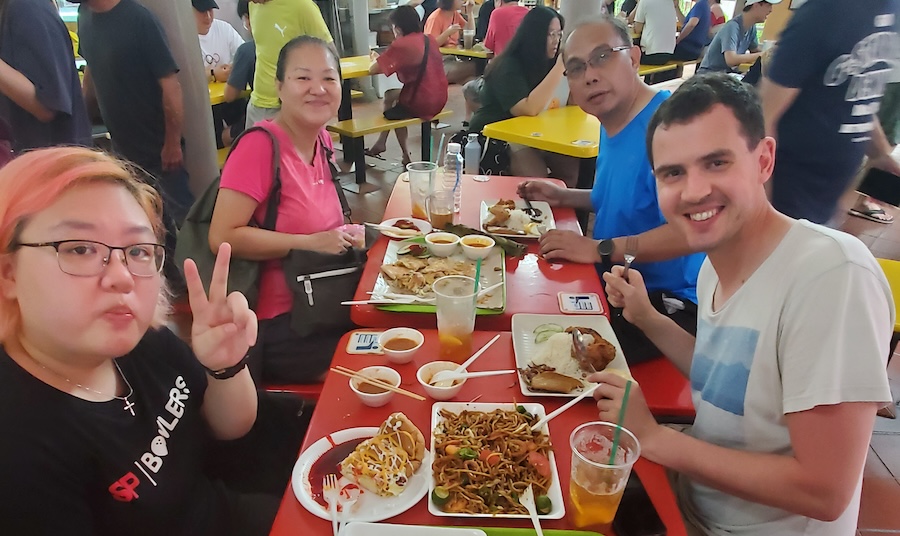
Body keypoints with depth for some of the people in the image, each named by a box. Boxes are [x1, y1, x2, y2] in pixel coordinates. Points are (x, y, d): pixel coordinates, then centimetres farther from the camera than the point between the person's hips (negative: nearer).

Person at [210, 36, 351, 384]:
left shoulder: (322, 141, 5)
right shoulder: (260, 145, -18)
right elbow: (222, 238, -23)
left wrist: (347, 234, 1)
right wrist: (310, 243, -22)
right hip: (278, 322, -8)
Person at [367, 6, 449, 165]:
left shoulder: (400, 44, -14)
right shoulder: (430, 40, 7)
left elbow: (372, 70, -13)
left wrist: (377, 59, 9)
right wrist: (384, 58, 18)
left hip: (419, 104, -7)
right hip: (439, 101, 7)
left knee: (391, 110, 25)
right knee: (391, 94, 26)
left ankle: (406, 155, 32)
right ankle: (381, 144, 31)